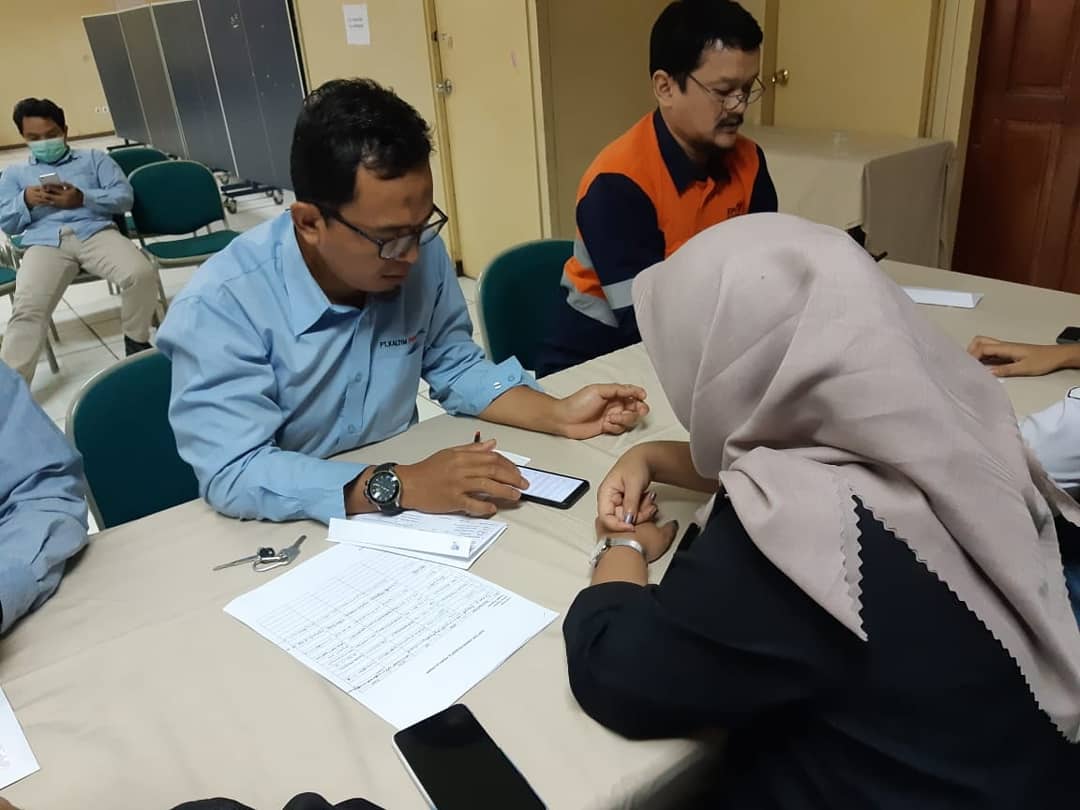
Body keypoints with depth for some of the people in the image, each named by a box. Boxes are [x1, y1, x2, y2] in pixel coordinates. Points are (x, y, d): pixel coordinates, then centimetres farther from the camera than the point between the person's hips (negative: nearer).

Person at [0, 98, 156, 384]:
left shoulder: (94, 158, 25)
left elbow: (125, 197, 9)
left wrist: (83, 199, -8)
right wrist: (26, 200, -1)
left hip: (95, 232, 0)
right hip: (45, 243, 1)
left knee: (141, 274, -32)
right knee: (27, 309, -27)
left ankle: (136, 341, -9)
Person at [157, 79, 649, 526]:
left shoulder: (420, 253, -8)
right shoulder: (219, 306, -22)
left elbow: (454, 367, 3)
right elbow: (233, 474, -27)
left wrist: (558, 414, -11)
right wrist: (396, 486, -35)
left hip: (403, 500, 4)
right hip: (285, 531, -3)